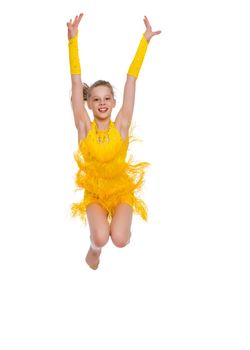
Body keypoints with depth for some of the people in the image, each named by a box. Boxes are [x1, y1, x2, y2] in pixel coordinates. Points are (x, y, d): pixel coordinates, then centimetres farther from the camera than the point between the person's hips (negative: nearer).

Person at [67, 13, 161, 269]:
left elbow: (132, 78, -12)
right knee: (100, 238, -26)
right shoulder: (84, 127, -9)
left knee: (119, 240, -21)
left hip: (121, 190, 1)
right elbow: (76, 83, -14)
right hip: (94, 192, 0)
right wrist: (73, 39, -19)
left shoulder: (121, 126, -9)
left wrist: (145, 40, -10)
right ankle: (94, 248, 12)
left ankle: (119, 222, 16)